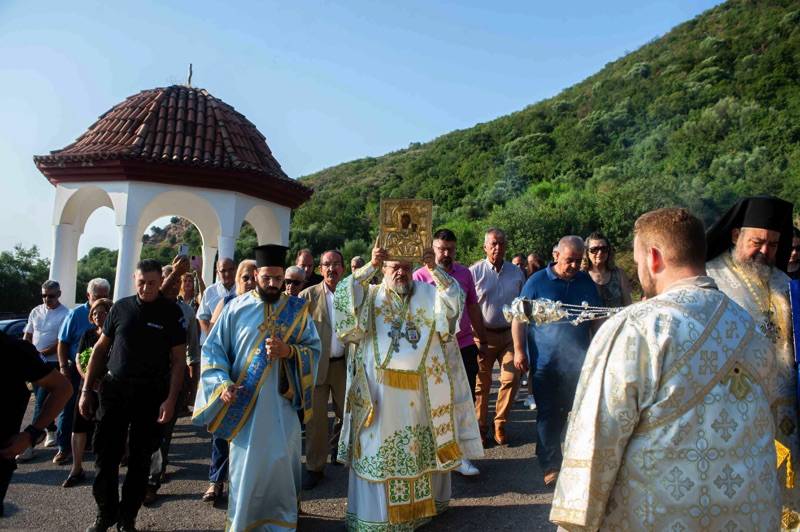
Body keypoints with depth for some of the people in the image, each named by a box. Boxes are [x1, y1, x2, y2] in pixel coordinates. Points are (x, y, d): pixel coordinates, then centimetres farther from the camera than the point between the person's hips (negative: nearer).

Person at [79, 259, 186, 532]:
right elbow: (100, 349, 10)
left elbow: (178, 359, -6)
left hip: (150, 394, -2)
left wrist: (170, 399, -14)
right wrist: (86, 390, 7)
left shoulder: (171, 312, -5)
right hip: (114, 389, 2)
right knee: (105, 455, 6)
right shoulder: (121, 307, 3)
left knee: (140, 460, 8)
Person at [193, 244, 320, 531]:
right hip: (245, 403, -1)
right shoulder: (236, 307, -2)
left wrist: (289, 351, -17)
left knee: (281, 465, 10)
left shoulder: (297, 309, 1)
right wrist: (222, 384, -15)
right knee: (246, 467, 9)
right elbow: (213, 349, 0)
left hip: (282, 403, 1)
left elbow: (314, 348, 2)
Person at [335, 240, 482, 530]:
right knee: (380, 449, 6)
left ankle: (421, 503, 30)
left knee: (421, 447, 13)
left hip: (421, 390, 2)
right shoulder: (371, 295, 5)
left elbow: (454, 299, -8)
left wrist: (434, 268, -18)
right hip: (380, 389, -1)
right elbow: (345, 296, -11)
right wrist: (370, 265, -19)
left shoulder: (428, 294, 7)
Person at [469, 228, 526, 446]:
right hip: (484, 335, -2)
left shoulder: (516, 272, 5)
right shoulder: (474, 272, -5)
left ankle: (500, 424, 18)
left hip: (510, 334, 3)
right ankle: (480, 427, 22)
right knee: (481, 383, 6)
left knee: (511, 379, -2)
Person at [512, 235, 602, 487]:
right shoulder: (537, 281, -2)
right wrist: (519, 350, -7)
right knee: (548, 414, 7)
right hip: (545, 361, -2)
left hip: (578, 361, 2)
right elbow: (520, 317, -1)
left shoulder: (586, 282, 8)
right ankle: (551, 465, 20)